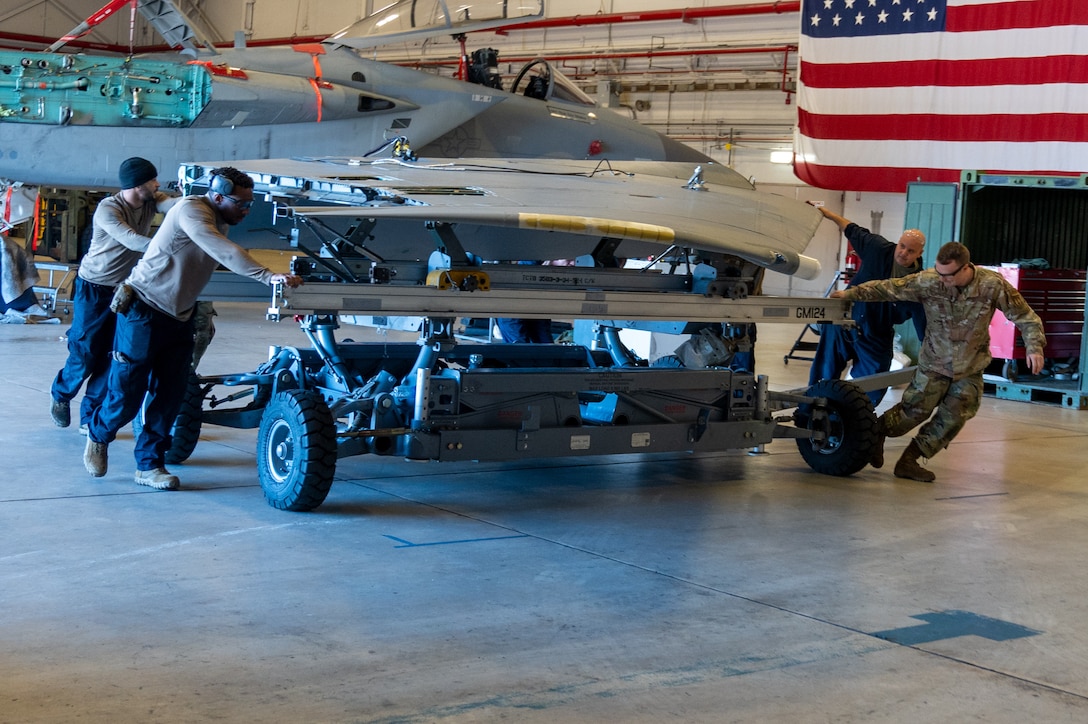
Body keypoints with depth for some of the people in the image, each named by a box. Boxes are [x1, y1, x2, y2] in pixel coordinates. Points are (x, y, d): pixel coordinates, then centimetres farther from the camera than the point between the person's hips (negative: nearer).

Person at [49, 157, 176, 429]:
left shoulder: (151, 202, -4)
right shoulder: (108, 209, -21)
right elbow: (132, 240, -35)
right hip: (94, 290, -5)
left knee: (112, 357, 3)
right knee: (85, 354, -1)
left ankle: (90, 417, 15)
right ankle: (61, 396, 29)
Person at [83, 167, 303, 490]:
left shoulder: (220, 222, 10)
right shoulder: (191, 209, -21)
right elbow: (224, 252, -34)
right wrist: (268, 276, -42)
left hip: (179, 317, 8)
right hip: (143, 311, -8)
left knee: (170, 395, 3)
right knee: (127, 393, -1)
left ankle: (149, 465, 13)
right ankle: (98, 434, 28)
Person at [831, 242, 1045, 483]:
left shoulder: (992, 285, -20)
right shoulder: (928, 281, -20)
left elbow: (1025, 317, -13)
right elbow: (888, 288, -12)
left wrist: (1034, 346, -25)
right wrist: (851, 294, -13)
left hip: (970, 368, 2)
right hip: (934, 363, -2)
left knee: (953, 418, -1)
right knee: (915, 410, 2)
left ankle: (909, 460, 11)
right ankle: (876, 433, 29)